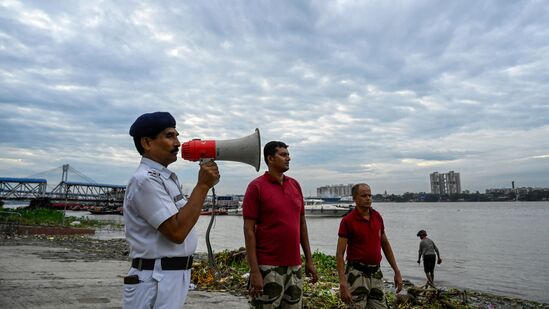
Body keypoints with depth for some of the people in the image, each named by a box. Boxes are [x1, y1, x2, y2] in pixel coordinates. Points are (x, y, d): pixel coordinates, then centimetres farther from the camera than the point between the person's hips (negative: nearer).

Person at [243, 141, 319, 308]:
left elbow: (302, 223, 13)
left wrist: (309, 259, 11)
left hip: (295, 265, 5)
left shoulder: (295, 185, 9)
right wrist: (254, 270, -15)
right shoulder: (256, 186, -8)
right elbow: (249, 230, -10)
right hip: (268, 267, -5)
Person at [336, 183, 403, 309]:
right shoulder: (348, 221, -12)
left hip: (376, 274, 5)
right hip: (357, 275, -5)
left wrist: (397, 271, 13)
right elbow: (339, 254, -13)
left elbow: (385, 244, 15)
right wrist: (343, 284, -21)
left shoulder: (377, 217, 6)